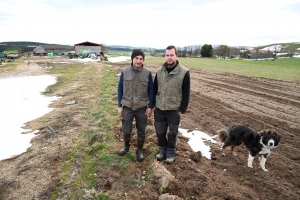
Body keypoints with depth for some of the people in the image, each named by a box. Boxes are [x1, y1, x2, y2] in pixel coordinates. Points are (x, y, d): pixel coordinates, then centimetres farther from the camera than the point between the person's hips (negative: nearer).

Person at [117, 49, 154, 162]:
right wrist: (119, 106, -1)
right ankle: (126, 145, 40)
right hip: (127, 106, 1)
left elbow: (151, 90, -1)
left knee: (141, 131, 12)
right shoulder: (125, 71, -6)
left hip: (142, 107, 0)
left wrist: (150, 106, -4)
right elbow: (120, 89, 0)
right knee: (126, 130, 11)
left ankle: (139, 150, 33)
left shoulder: (147, 73, -8)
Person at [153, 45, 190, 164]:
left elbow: (186, 93, -8)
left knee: (172, 133, 11)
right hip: (159, 109, 4)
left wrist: (182, 110, -9)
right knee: (160, 132, 14)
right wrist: (153, 104, 8)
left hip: (174, 110, -3)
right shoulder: (159, 71, 2)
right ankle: (163, 150, 37)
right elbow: (155, 89, 10)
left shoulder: (184, 72, -10)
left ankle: (171, 153, 31)